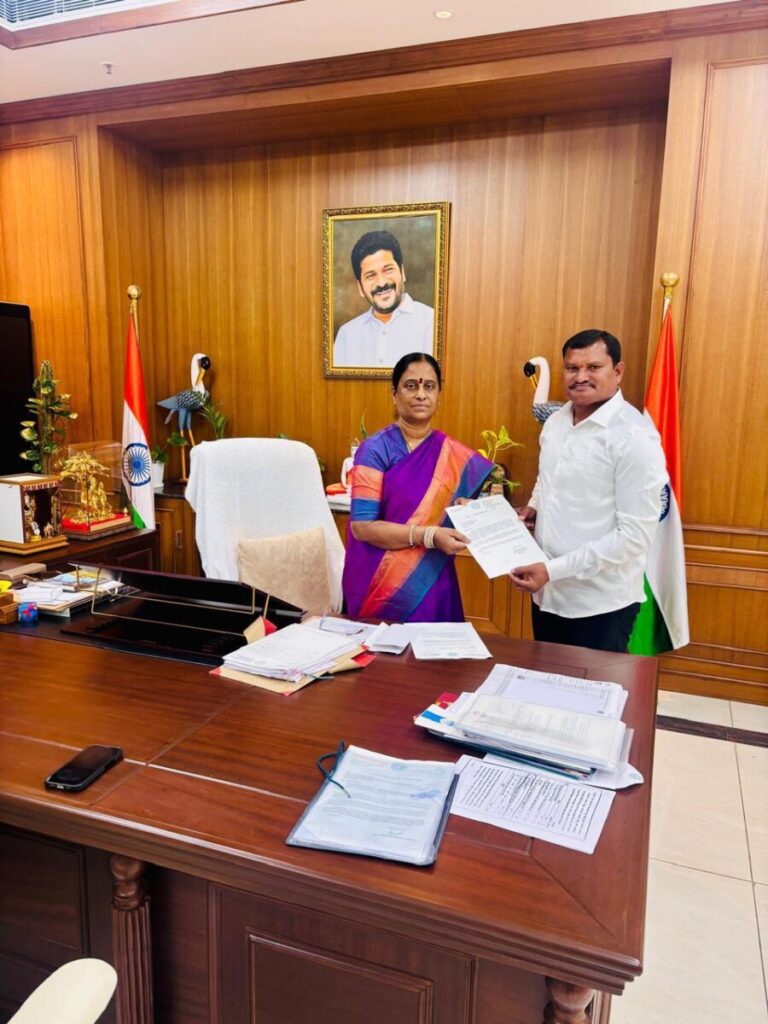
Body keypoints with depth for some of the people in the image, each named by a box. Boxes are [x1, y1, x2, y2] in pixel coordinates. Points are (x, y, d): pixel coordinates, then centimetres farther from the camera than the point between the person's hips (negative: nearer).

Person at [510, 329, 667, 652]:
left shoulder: (635, 436, -18)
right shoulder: (555, 422, 5)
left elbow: (635, 536, -21)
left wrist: (553, 569, -23)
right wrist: (533, 508, 1)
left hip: (600, 604, -7)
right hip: (547, 592, 7)